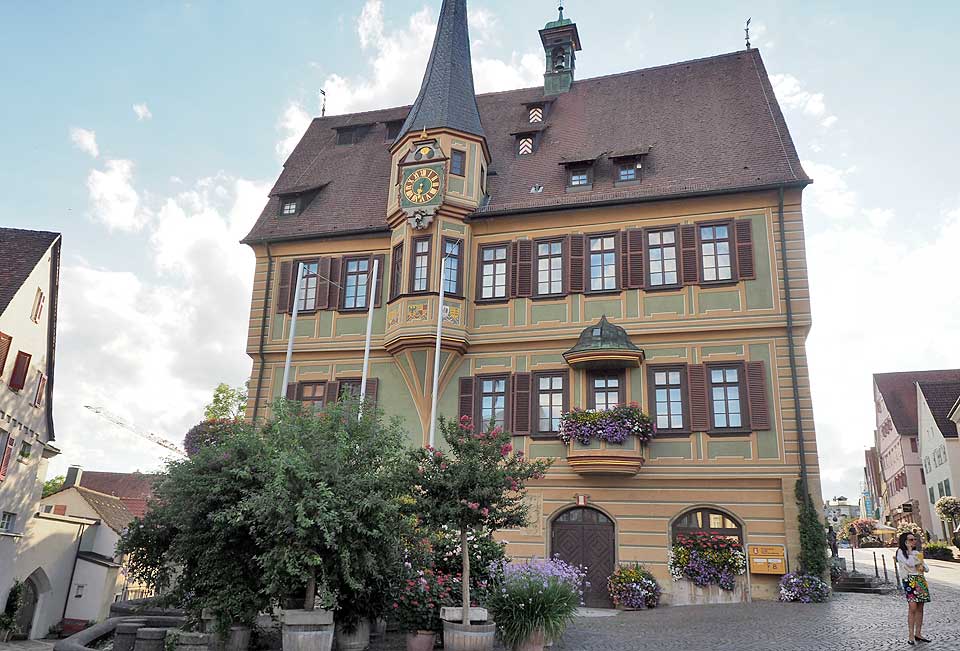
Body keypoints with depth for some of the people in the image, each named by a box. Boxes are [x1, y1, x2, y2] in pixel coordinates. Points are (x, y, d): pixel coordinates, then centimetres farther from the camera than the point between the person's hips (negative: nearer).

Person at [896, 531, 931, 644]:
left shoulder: (917, 552, 19)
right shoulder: (901, 552, -1)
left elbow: (927, 568, 19)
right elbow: (910, 563, -15)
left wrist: (923, 567, -4)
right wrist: (909, 550, -8)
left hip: (921, 580, 7)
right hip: (910, 580, -6)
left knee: (920, 608, 5)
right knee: (912, 607, -14)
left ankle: (918, 634, 11)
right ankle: (911, 636, -12)